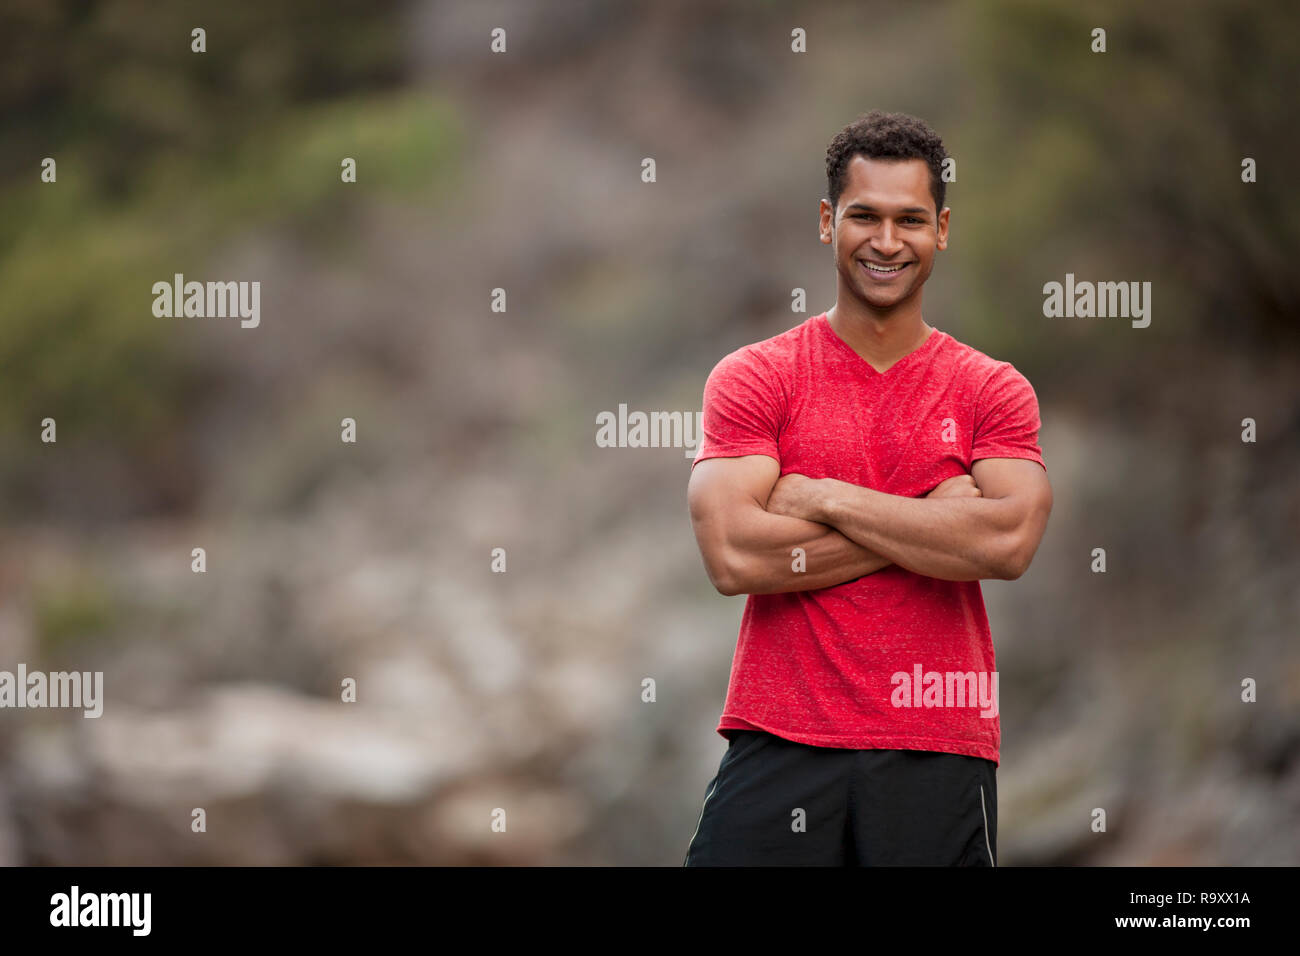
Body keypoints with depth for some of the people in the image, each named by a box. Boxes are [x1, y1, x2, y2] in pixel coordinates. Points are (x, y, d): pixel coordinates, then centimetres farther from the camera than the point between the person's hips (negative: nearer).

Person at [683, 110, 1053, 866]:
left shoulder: (993, 391, 7)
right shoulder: (753, 378, 3)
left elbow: (1010, 542, -12)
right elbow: (733, 556, -11)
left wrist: (824, 498, -10)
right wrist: (930, 523, -10)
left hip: (941, 756, 1)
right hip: (781, 747, -1)